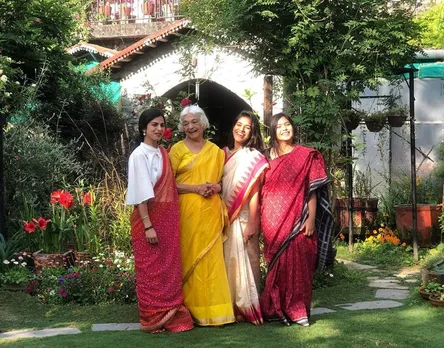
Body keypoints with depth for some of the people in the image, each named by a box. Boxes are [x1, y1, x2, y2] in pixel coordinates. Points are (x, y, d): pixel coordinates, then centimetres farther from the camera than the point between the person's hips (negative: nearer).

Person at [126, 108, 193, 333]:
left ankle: (170, 316, 17)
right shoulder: (139, 155, -10)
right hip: (149, 217, -7)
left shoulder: (164, 153, 12)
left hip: (168, 217, 7)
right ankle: (154, 318, 8)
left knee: (169, 268, 9)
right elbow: (141, 193, -15)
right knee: (151, 269, 0)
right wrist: (148, 225, -18)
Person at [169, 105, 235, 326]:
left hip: (210, 211, 3)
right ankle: (193, 308, 4)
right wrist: (195, 188, -14)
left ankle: (214, 308, 7)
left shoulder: (215, 150, 14)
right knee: (190, 256, -3)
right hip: (187, 210, -3)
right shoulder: (177, 149, 3)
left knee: (212, 258, 1)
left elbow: (224, 180, 20)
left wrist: (216, 187, -3)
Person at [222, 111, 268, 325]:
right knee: (229, 260, 9)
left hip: (244, 218, -5)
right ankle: (231, 305, 16)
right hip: (226, 218, 6)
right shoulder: (224, 154, 11)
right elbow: (220, 186, 12)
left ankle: (246, 307, 6)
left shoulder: (253, 157, -6)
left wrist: (251, 223, -15)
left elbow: (254, 192, -10)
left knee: (245, 260, -1)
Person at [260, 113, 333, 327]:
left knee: (297, 263, -4)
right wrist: (261, 219, 4)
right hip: (273, 220, 2)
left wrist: (311, 218, -7)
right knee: (277, 264, 3)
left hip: (297, 219, -2)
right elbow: (263, 190, 11)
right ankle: (277, 310, 12)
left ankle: (298, 311, 4)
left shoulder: (306, 156, 5)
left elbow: (312, 190, 1)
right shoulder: (269, 156, 12)